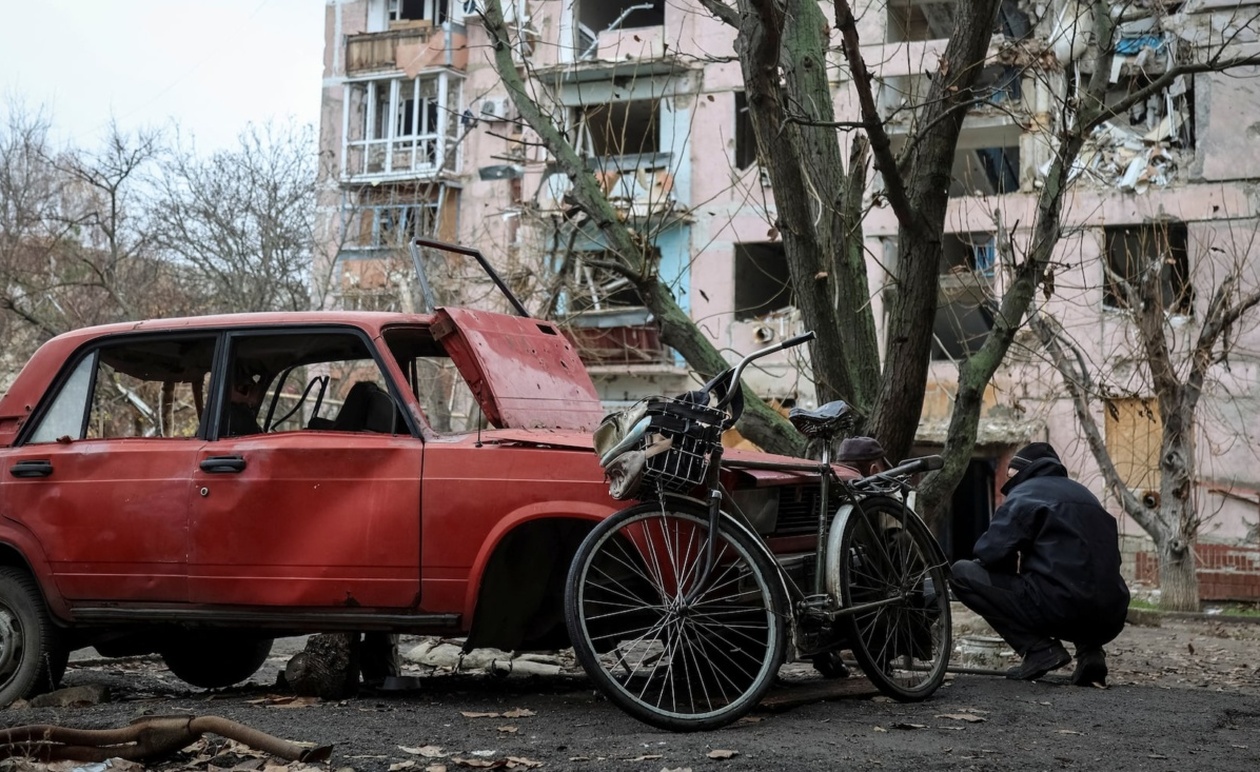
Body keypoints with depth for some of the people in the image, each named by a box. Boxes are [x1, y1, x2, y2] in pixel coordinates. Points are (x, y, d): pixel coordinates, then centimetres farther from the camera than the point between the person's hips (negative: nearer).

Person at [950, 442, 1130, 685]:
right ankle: (1090, 650, 10)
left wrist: (1014, 567, 17)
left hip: (1059, 608, -7)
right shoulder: (1083, 494, 26)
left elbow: (989, 552, -7)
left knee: (962, 573, 5)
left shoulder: (1025, 493, 4)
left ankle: (1038, 649, -5)